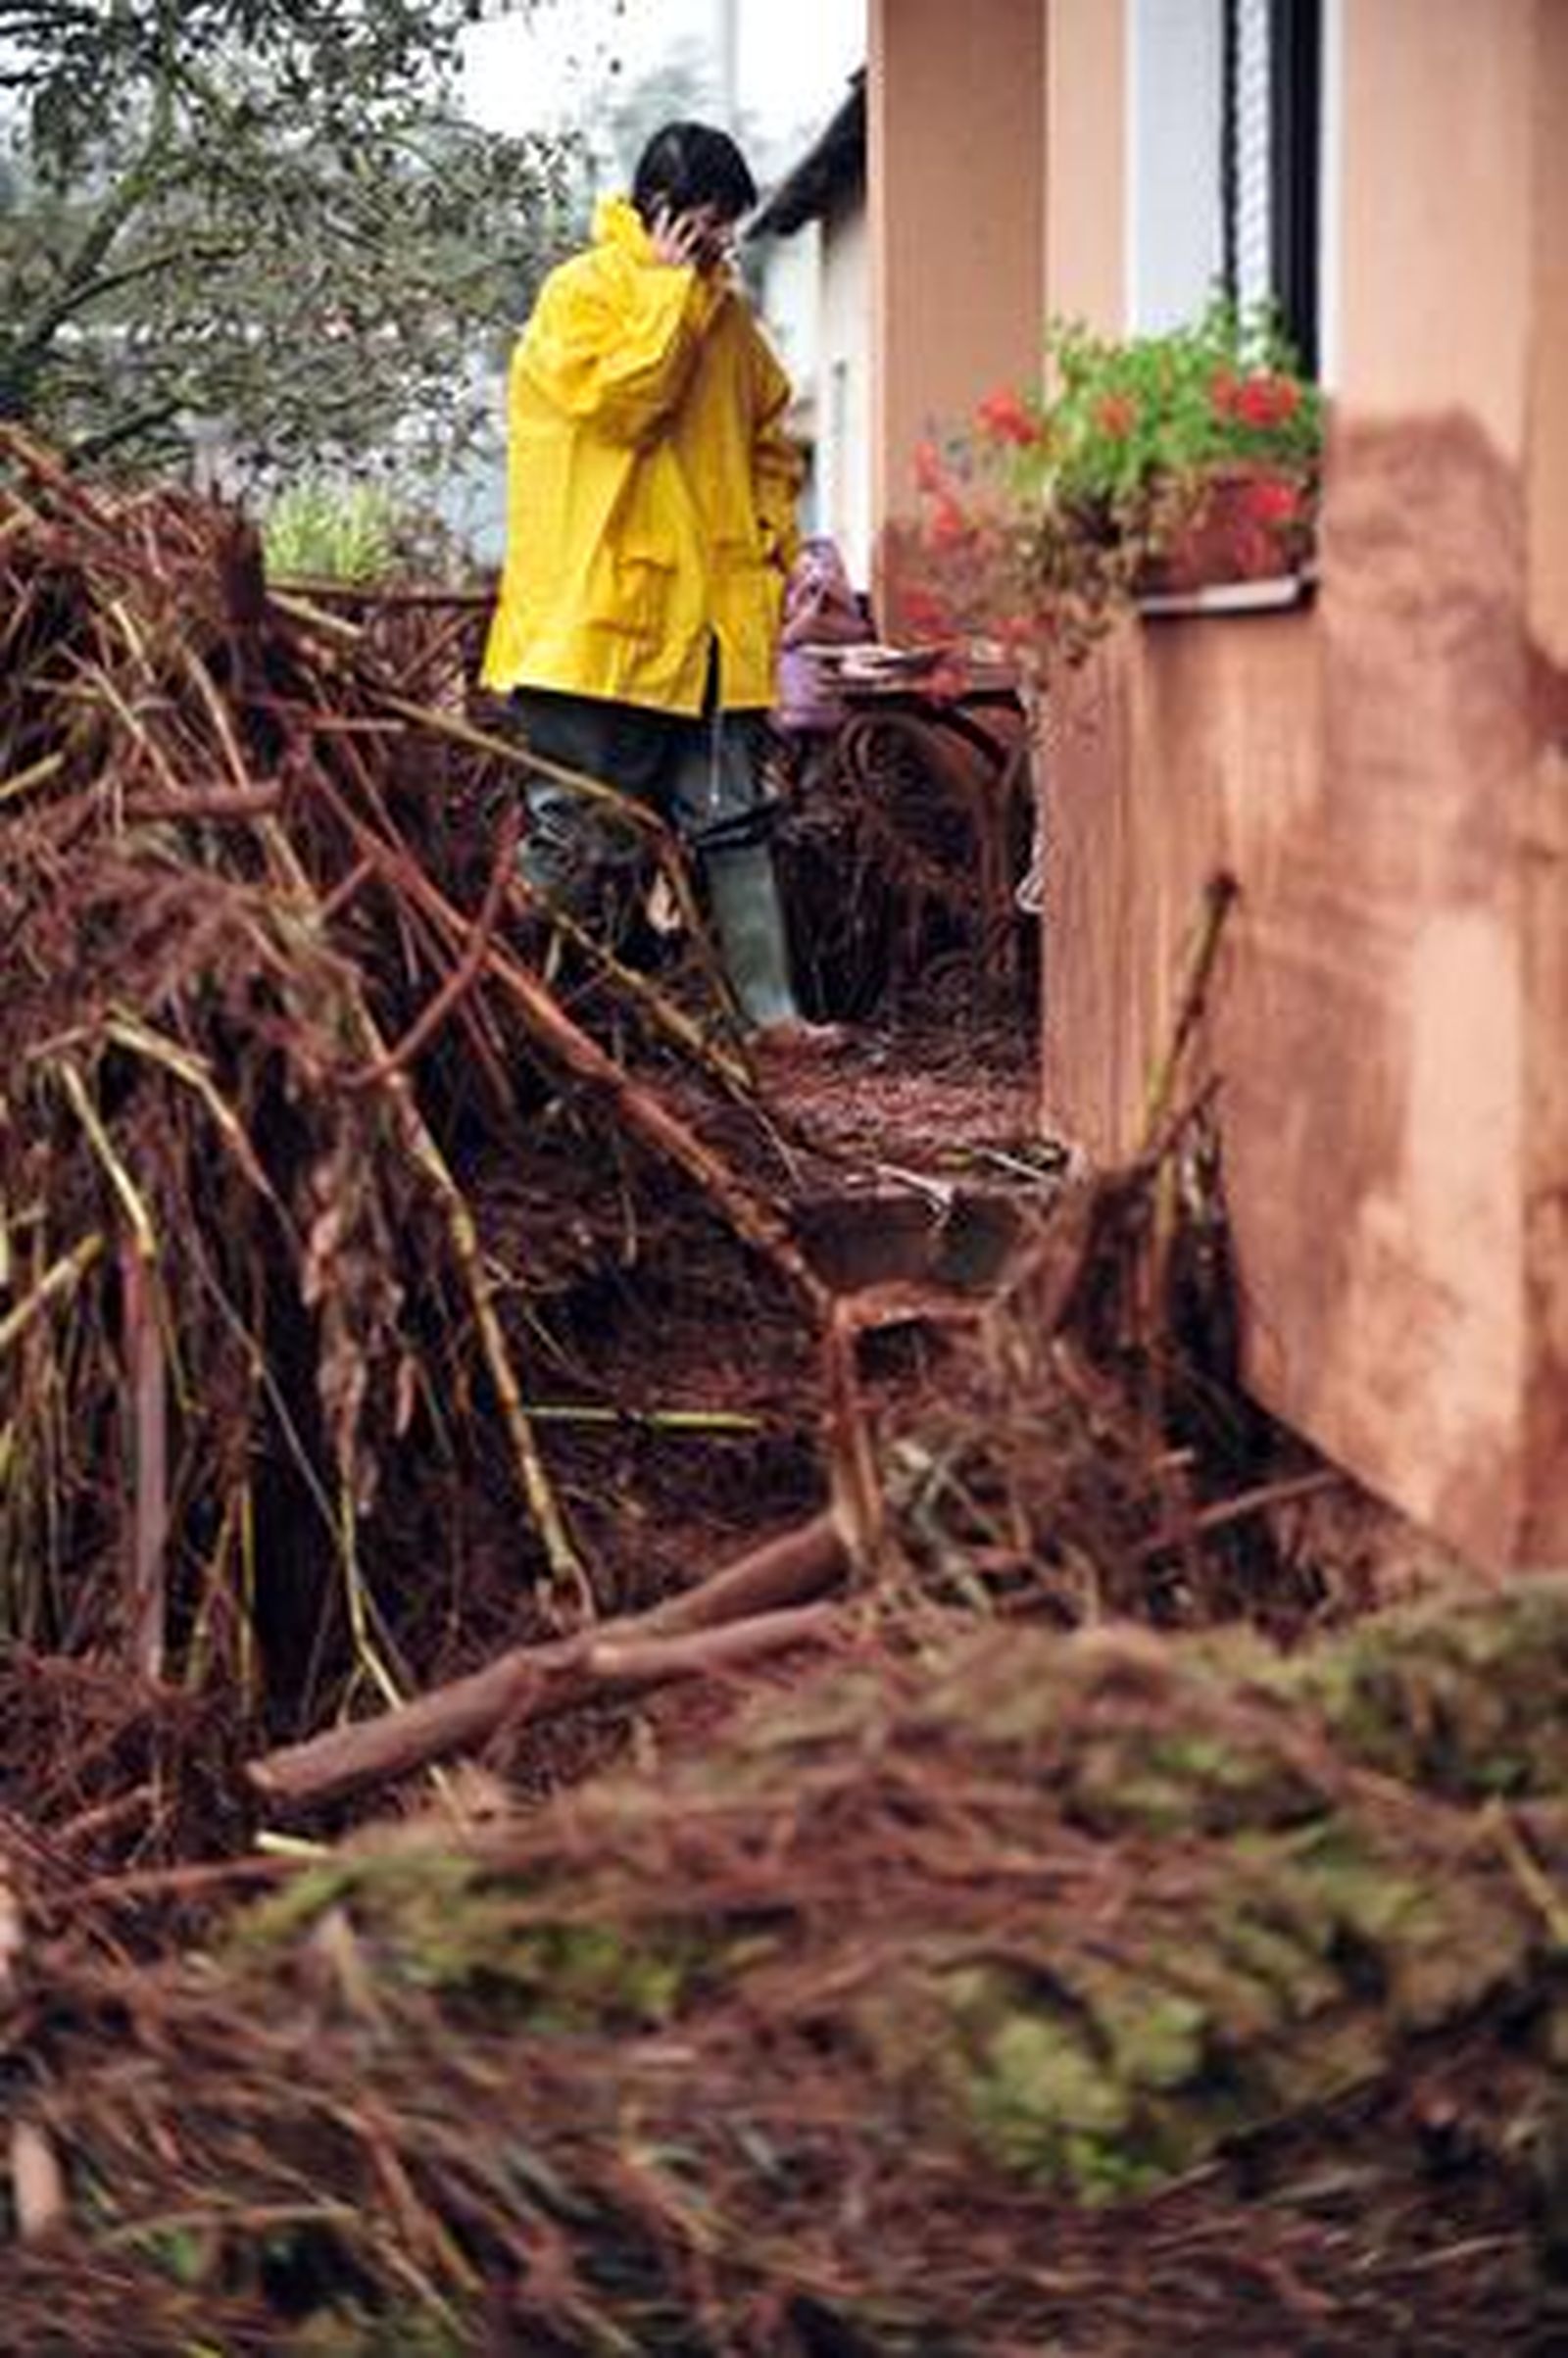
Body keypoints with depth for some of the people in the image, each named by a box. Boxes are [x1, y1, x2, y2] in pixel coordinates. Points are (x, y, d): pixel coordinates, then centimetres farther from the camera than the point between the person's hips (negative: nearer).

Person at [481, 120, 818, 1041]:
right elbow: (619, 398, -20)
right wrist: (672, 287, -13)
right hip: (601, 616, -6)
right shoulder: (582, 293, -4)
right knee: (579, 832, -1)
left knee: (735, 823, 7)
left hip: (715, 619, 6)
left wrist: (776, 544, 11)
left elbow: (768, 436, 23)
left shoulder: (726, 311, 15)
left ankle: (770, 1008, 9)